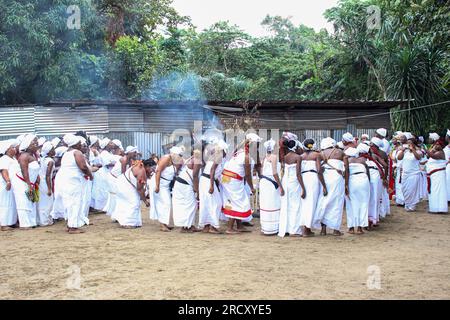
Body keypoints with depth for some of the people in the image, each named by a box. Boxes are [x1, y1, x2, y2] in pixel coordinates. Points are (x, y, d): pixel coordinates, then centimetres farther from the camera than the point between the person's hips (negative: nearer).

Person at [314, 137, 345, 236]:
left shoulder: (323, 153, 13)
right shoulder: (341, 152, 14)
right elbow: (346, 168, 8)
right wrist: (346, 183, 13)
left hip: (325, 176, 1)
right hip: (337, 177, -1)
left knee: (323, 202, 7)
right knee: (336, 203, 4)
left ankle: (323, 228, 3)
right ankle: (335, 229, 3)